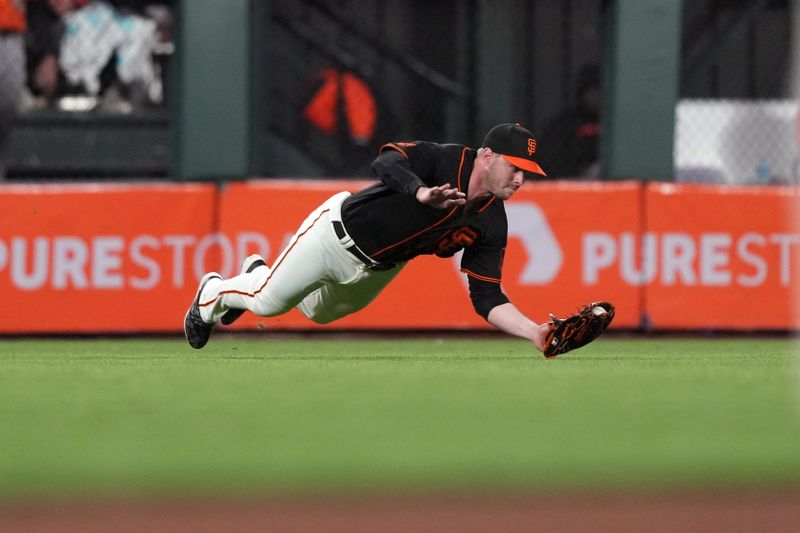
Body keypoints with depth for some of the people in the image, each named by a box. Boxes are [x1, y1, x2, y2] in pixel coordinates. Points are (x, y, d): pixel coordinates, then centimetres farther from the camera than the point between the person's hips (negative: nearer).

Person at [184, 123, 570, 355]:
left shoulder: (491, 225, -15)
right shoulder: (445, 161, -31)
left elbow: (487, 299, -16)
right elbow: (385, 162, -47)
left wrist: (534, 332, -32)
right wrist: (422, 193, -66)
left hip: (381, 268, 6)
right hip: (341, 233, -6)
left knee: (319, 311, 26)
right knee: (268, 302, 6)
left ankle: (259, 273, 53)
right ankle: (213, 293, 39)